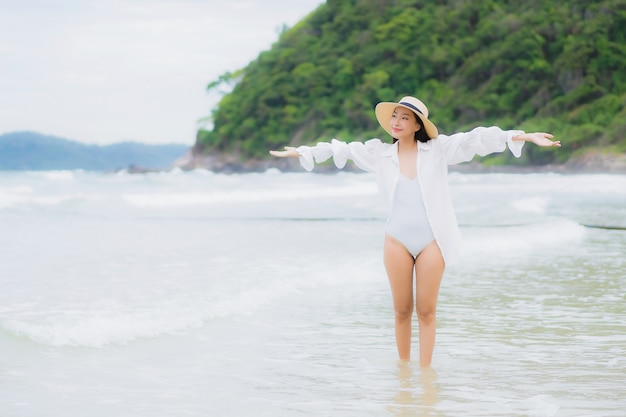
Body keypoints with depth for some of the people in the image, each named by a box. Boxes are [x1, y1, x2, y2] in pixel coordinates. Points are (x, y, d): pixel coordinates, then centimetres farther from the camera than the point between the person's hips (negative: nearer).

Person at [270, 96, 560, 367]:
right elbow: (341, 150, 15)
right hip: (397, 241, 1)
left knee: (426, 310, 2)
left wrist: (522, 137, -13)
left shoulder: (438, 149, 2)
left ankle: (425, 370, 9)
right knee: (402, 309, 8)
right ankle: (403, 367, 20)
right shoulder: (379, 153, 8)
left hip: (432, 241, -1)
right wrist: (302, 152, 18)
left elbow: (476, 139, -4)